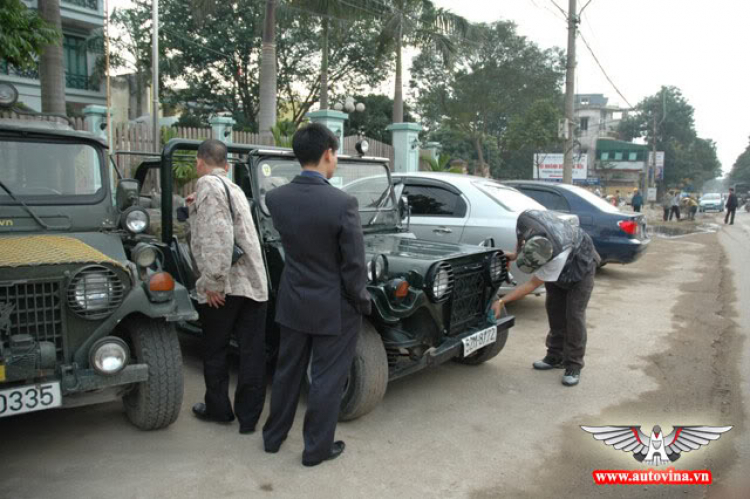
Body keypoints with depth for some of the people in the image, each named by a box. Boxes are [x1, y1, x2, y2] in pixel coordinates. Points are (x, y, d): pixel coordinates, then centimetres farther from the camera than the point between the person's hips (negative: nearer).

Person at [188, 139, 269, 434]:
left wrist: (213, 283, -18)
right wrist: (195, 208, 24)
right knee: (252, 352, 8)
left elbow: (218, 237, -20)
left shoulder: (208, 185, -8)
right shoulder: (233, 188, 18)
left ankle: (217, 409, 27)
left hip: (223, 286, -7)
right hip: (254, 283, 7)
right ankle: (248, 417, 17)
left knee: (215, 351, 12)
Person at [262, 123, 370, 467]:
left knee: (287, 371, 21)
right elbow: (354, 267, -18)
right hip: (334, 308, -5)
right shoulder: (343, 203, -23)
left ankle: (273, 436, 38)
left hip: (293, 302, 5)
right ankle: (317, 448, 26)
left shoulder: (275, 198, -7)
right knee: (327, 378, 11)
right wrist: (362, 303, -3)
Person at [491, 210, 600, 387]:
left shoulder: (558, 255, -45)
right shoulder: (525, 219, -34)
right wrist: (515, 254, -10)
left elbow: (532, 284, -34)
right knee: (554, 310, 7)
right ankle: (556, 356, 19)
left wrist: (502, 301, -34)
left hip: (581, 264, -6)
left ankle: (573, 366, -3)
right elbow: (520, 234, -4)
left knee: (574, 315, -12)